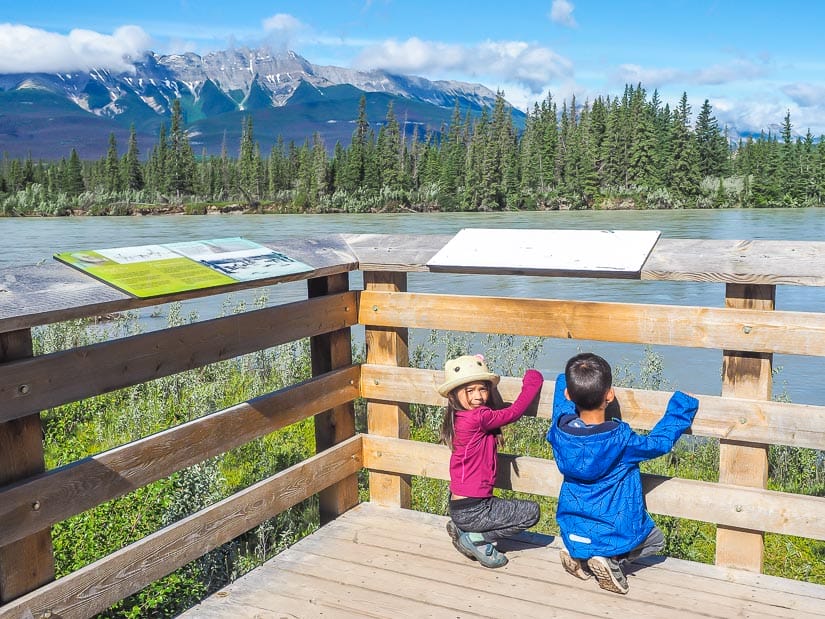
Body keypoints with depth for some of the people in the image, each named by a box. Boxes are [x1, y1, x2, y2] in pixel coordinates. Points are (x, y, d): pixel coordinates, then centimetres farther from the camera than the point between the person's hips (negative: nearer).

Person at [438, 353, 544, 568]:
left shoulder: (462, 418, 5)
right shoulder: (478, 418, -22)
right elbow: (514, 412, -13)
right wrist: (531, 384, 0)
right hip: (472, 509, -9)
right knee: (531, 511, 4)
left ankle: (462, 529, 15)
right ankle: (475, 539, 0)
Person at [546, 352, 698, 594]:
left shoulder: (561, 430, -14)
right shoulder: (620, 440, -24)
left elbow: (563, 390, 8)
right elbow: (660, 442, -5)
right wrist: (682, 406, 6)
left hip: (573, 534, 5)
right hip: (617, 535, -5)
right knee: (656, 540, 27)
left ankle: (580, 558, 9)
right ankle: (610, 559, -1)